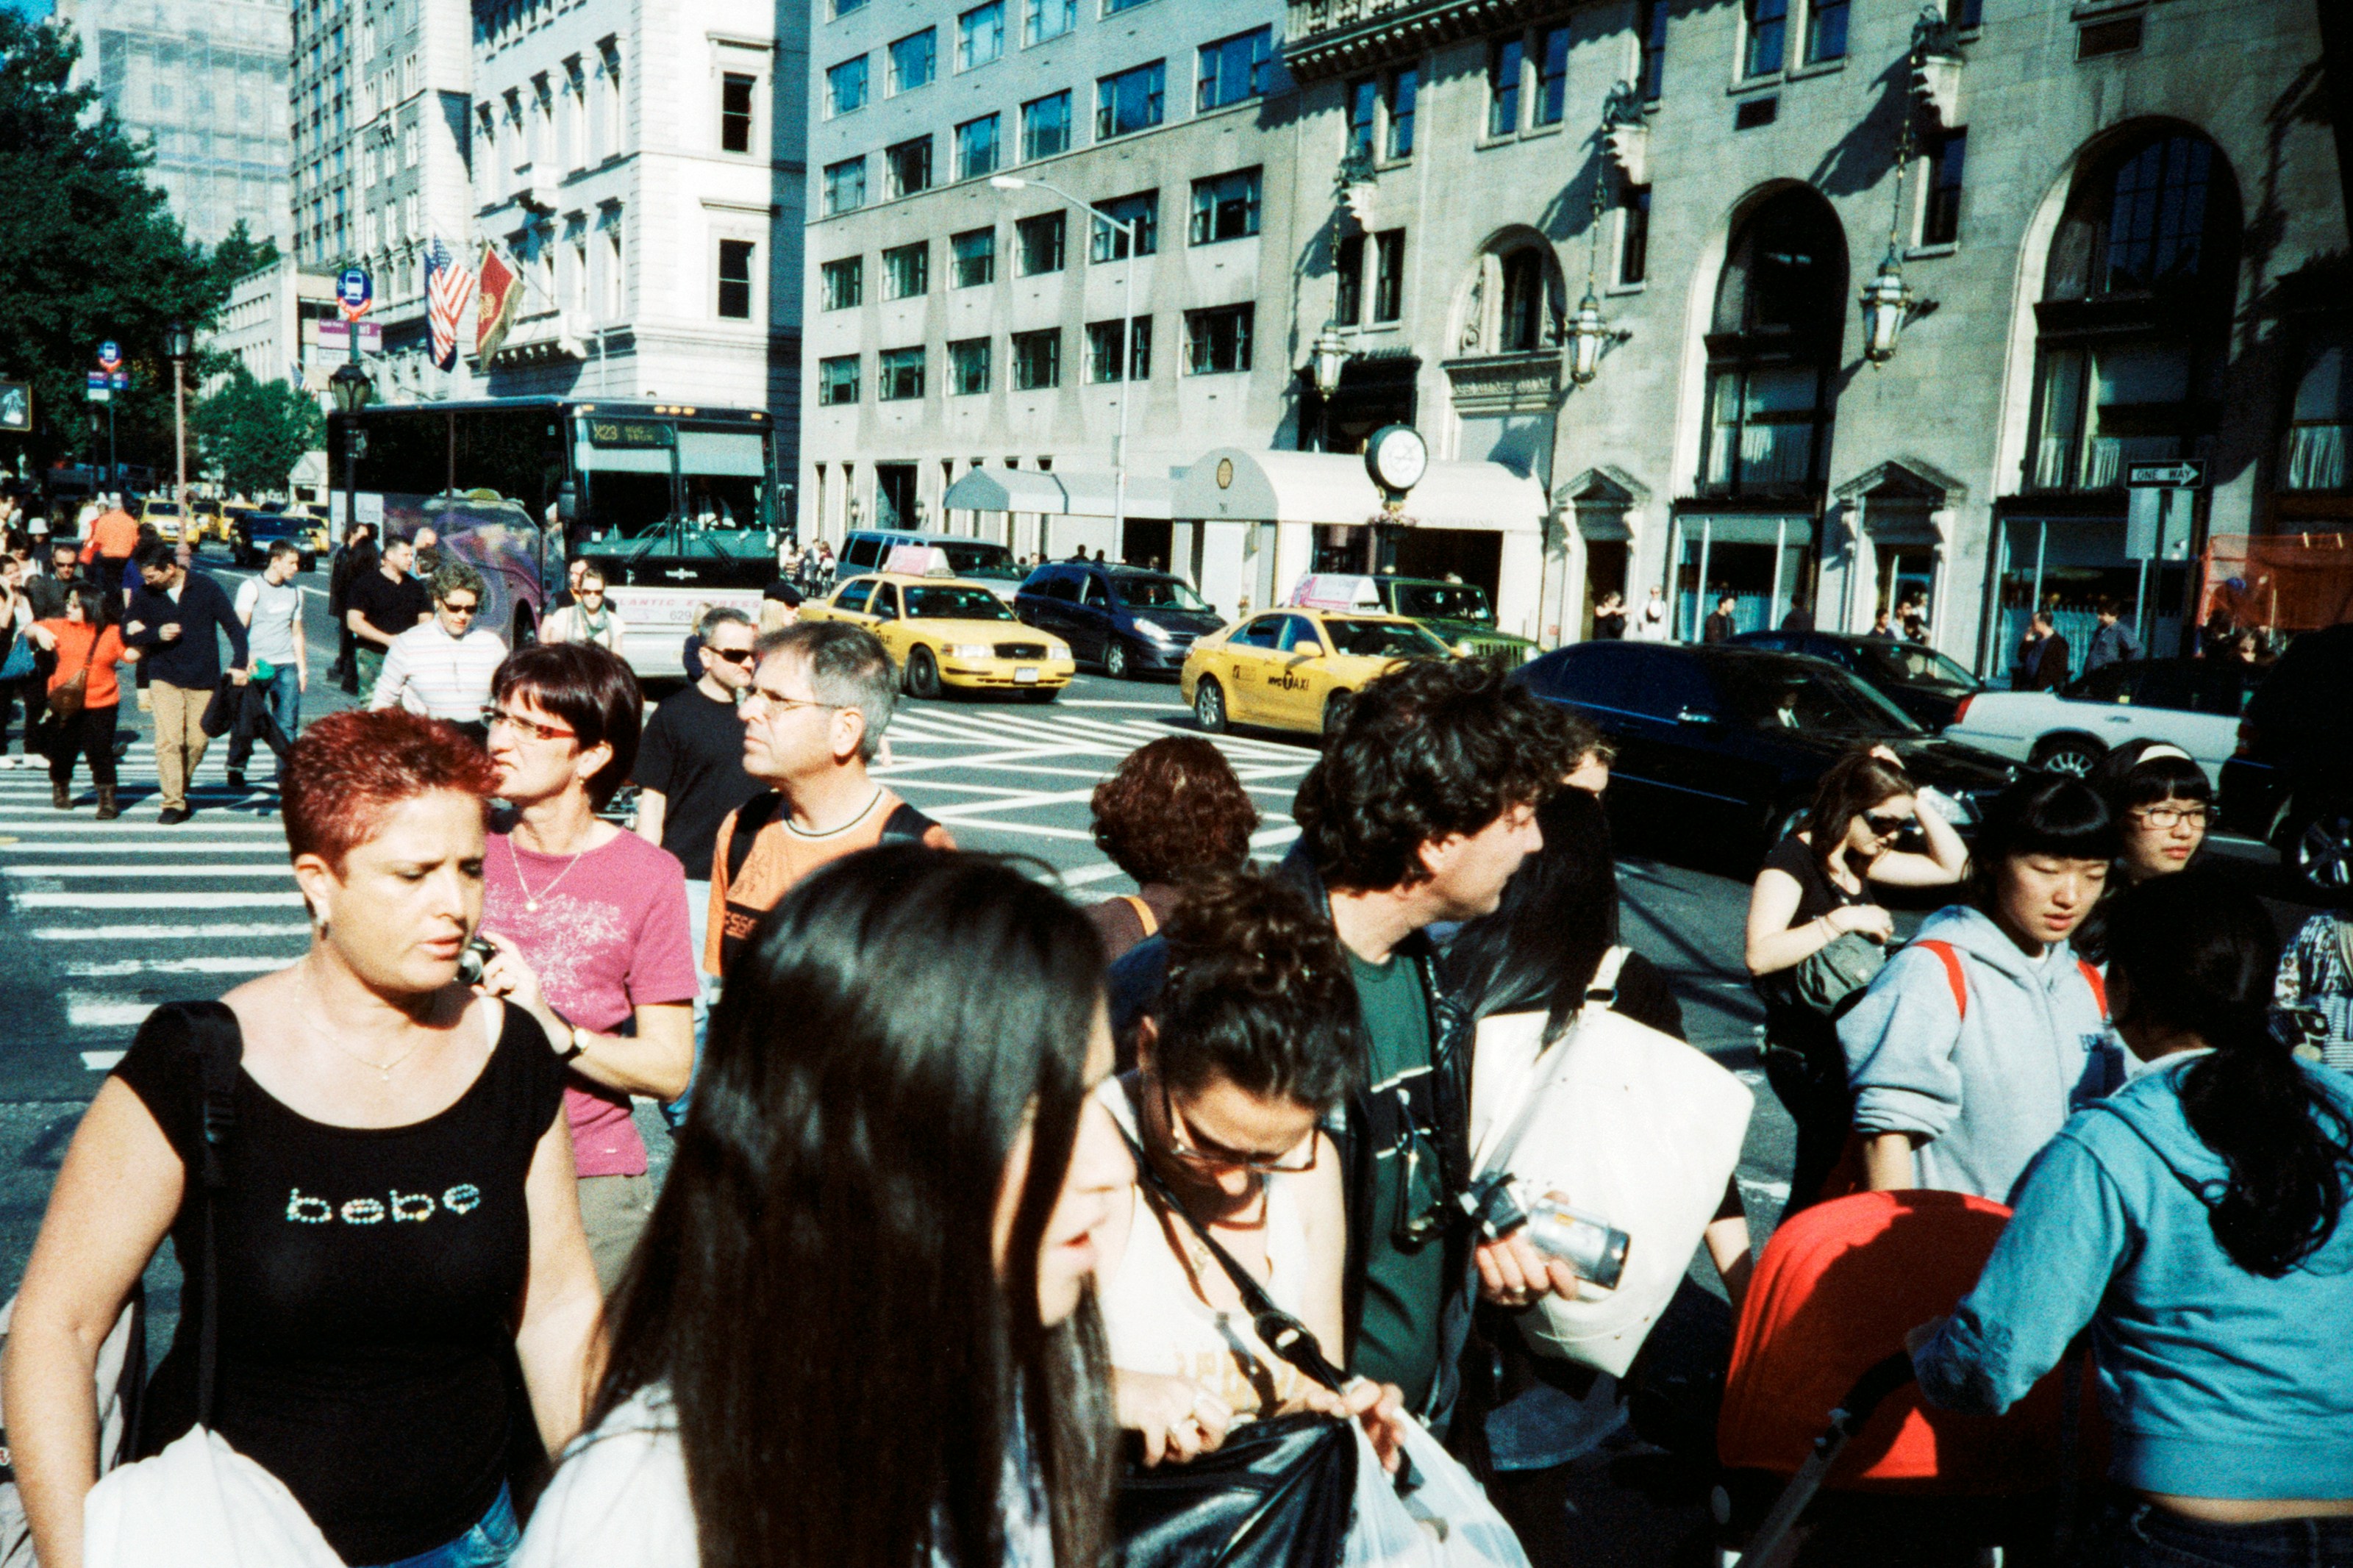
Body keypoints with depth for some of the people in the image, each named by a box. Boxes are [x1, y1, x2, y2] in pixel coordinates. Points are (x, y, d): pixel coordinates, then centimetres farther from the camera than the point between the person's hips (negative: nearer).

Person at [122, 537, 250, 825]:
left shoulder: (206, 588, -3)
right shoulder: (147, 594, 2)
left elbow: (234, 627, -1)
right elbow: (127, 634, 7)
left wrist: (239, 664, -14)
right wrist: (156, 633, -13)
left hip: (203, 679, 0)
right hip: (165, 678, 0)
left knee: (198, 742, 2)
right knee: (168, 741, -11)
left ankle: (180, 789, 26)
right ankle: (173, 802, -7)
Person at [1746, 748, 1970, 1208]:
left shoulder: (1861, 862, 11)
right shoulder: (1792, 860, -14)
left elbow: (1952, 866, 14)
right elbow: (1759, 955, -27)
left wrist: (1914, 799, 5)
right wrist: (1843, 920, -27)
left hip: (1855, 1047, 8)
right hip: (1807, 1054, -8)